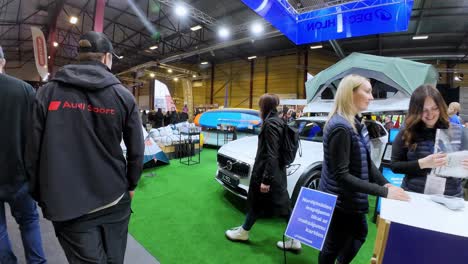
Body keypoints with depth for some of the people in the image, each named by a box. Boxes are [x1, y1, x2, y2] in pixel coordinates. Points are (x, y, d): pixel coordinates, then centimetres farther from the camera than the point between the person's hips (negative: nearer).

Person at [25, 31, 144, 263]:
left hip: (67, 204, 0)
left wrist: (40, 196, 11)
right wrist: (131, 185, 12)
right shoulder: (124, 95, -4)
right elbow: (136, 149, -4)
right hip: (114, 200, 1)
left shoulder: (47, 92, -3)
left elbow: (34, 151, -3)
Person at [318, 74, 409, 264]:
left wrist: (385, 183, -6)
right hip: (339, 201, -9)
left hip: (351, 198, 9)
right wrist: (383, 192, -25)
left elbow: (366, 161, 8)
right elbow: (341, 175, -28)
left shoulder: (356, 122, 4)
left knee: (360, 233, 28)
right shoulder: (340, 127, -26)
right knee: (334, 244, 11)